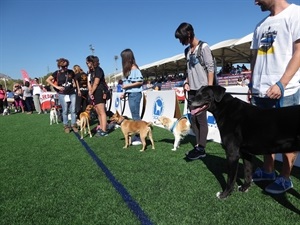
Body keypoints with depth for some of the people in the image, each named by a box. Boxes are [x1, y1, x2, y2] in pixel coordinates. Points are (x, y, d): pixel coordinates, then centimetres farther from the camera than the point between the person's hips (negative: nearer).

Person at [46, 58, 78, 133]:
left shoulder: (71, 72, 3)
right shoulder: (57, 73, -3)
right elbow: (47, 80, -3)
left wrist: (74, 83, 0)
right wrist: (56, 87, -9)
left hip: (72, 93, 2)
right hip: (62, 94, -2)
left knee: (73, 110, 3)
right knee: (65, 111, 4)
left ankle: (74, 125, 13)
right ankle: (66, 126, 14)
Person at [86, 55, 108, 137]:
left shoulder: (98, 70, -9)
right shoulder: (90, 71, 16)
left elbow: (95, 84, -12)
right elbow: (89, 83, 11)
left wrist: (91, 92, -2)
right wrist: (90, 92, -3)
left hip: (100, 92, -9)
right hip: (94, 93, 9)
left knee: (102, 112, -10)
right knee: (98, 112, 13)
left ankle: (104, 131, -9)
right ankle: (101, 127, 23)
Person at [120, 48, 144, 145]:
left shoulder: (134, 69, -11)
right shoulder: (128, 69, 15)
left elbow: (140, 82, -15)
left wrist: (128, 86, -14)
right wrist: (125, 92, 8)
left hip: (135, 94, -9)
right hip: (131, 94, 9)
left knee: (136, 116, -5)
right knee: (134, 116, 11)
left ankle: (140, 138, 2)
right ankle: (136, 136, 19)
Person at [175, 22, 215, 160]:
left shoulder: (203, 47, -5)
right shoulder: (187, 50, 15)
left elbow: (210, 67, -9)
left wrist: (209, 88, -14)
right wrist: (186, 82, 6)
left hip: (202, 88, -7)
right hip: (192, 89, 7)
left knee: (201, 118, -4)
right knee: (193, 119, 8)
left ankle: (201, 149, 3)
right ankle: (198, 145, 17)